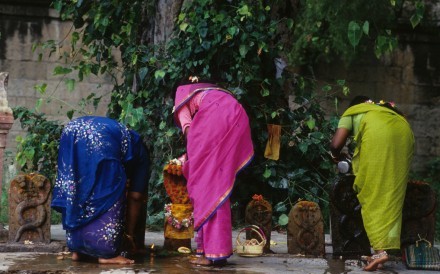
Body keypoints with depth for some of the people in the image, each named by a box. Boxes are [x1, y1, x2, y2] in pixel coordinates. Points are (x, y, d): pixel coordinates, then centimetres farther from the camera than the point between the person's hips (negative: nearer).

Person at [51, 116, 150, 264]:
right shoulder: (139, 151, 28)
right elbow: (135, 197, 24)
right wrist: (130, 235, 31)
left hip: (71, 129, 7)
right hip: (100, 138, -7)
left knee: (75, 191, 17)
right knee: (110, 194, 6)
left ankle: (77, 249, 19)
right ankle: (107, 252, 4)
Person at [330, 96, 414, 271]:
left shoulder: (352, 111, 29)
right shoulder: (384, 110, 44)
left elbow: (336, 144, 15)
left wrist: (337, 156, 37)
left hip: (377, 133, -5)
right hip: (404, 133, 5)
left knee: (372, 195, -1)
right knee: (392, 195, 10)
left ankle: (380, 250, -13)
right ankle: (386, 247, 5)